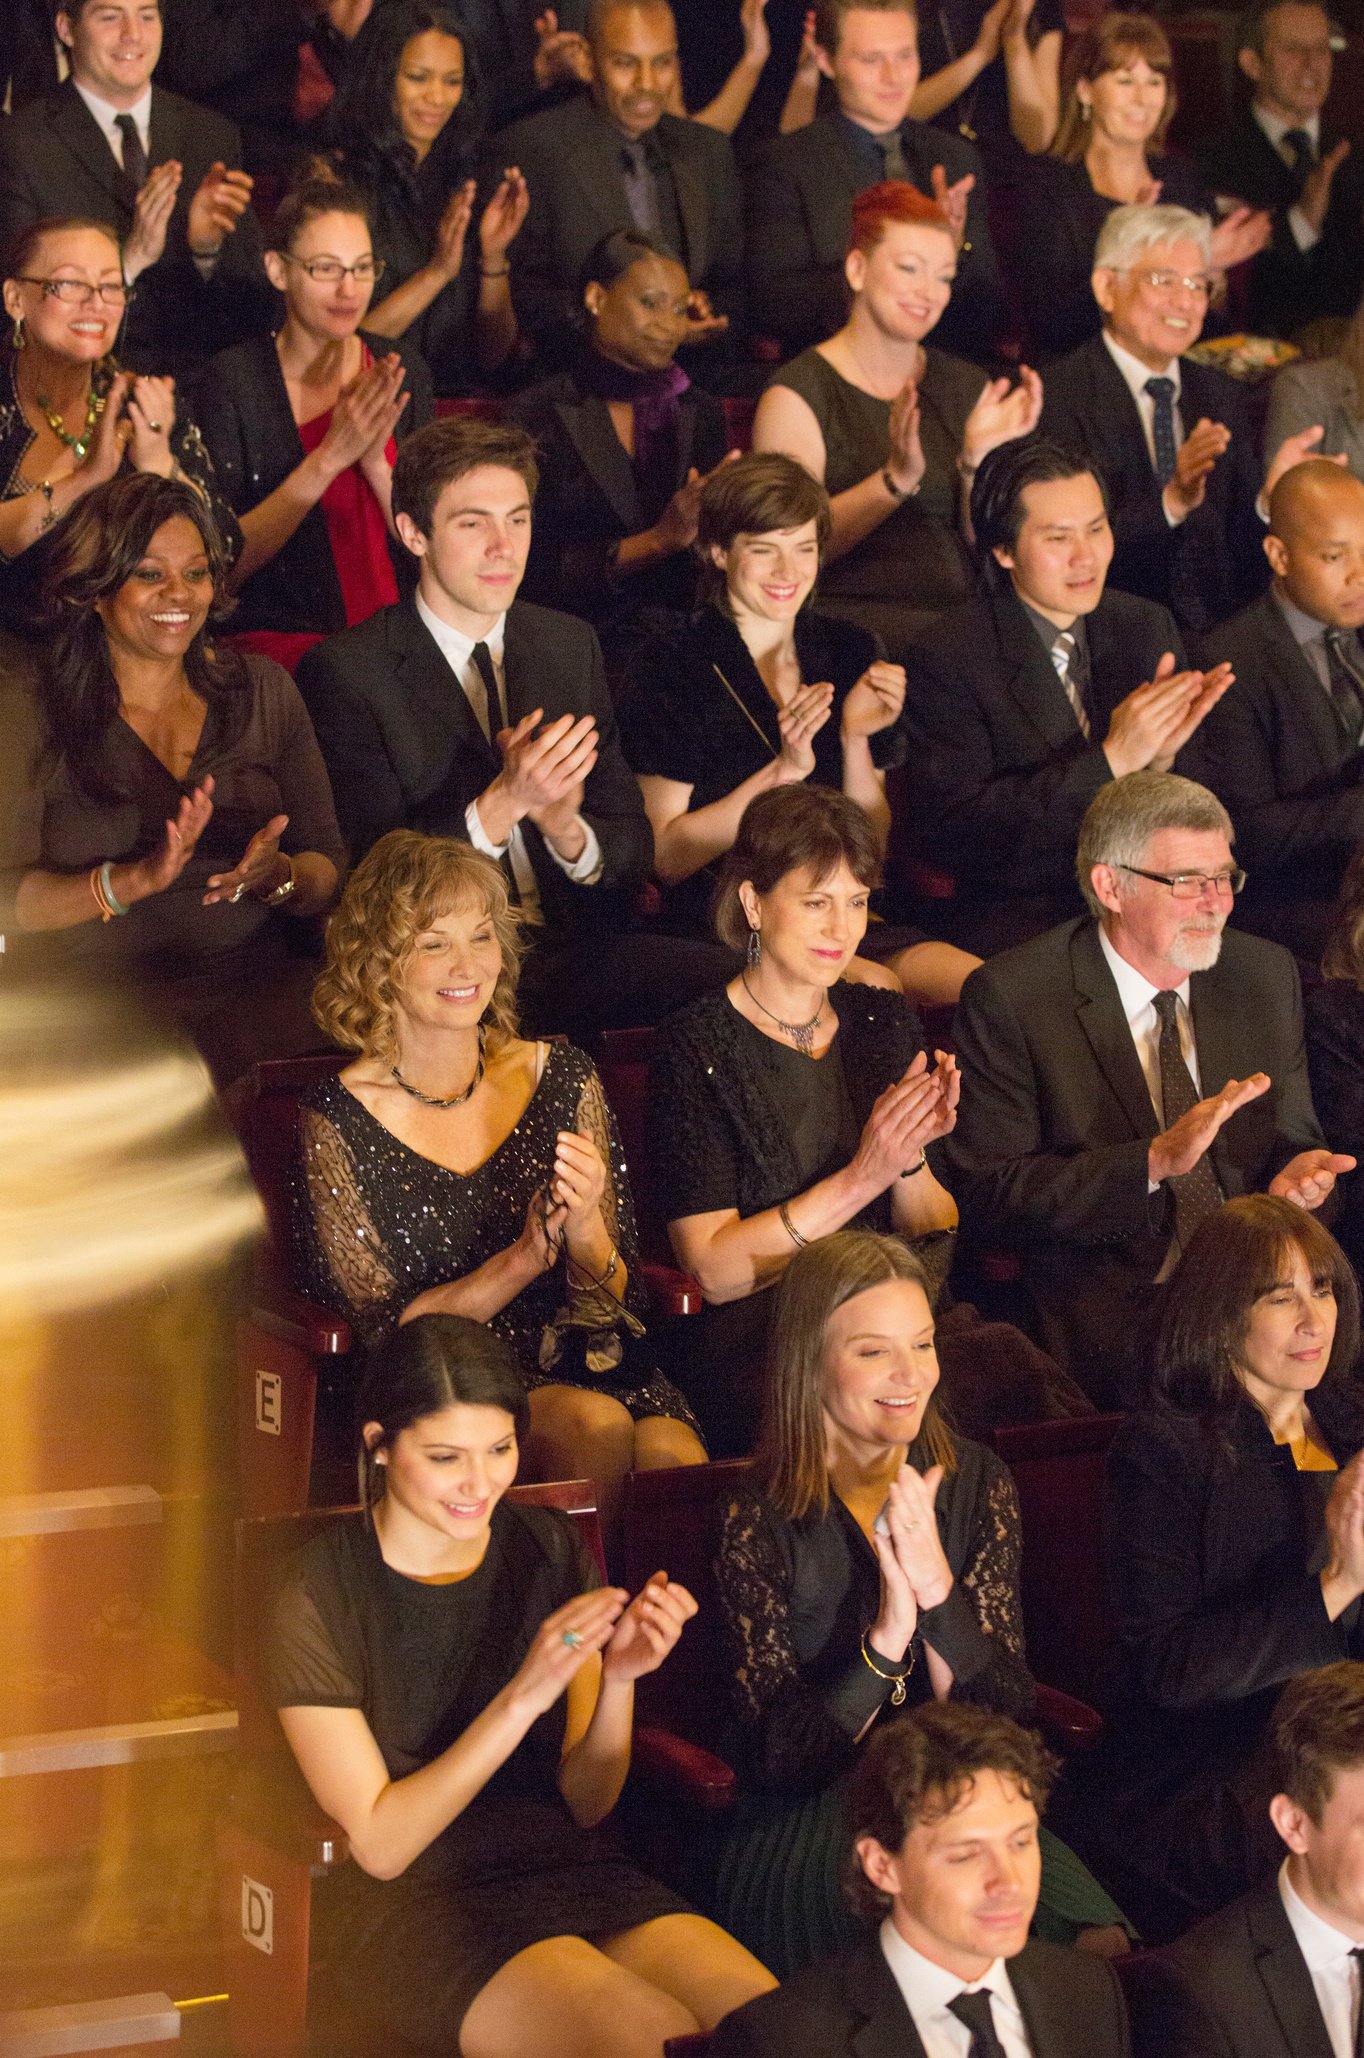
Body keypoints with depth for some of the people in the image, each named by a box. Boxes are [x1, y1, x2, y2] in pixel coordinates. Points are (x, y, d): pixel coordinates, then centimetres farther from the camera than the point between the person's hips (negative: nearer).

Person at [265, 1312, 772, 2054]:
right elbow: (378, 1844, -11)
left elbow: (587, 1803, 8)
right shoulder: (319, 1595, -8)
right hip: (413, 1905, -4)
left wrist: (619, 1679, -12)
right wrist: (523, 1696, -21)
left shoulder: (547, 1549, 7)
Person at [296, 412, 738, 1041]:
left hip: (576, 946, 5)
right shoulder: (344, 672, -1)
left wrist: (568, 830, -10)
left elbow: (633, 849, 14)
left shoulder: (571, 647, 16)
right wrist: (503, 802, -22)